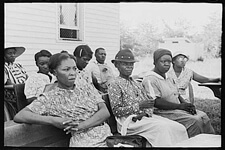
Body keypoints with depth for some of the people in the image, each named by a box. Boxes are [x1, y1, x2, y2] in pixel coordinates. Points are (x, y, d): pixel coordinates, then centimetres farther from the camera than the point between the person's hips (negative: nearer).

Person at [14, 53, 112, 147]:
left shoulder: (85, 86, 13)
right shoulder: (50, 98, 3)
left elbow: (105, 112, 5)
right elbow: (19, 116, -7)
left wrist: (81, 125, -12)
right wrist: (52, 120, -17)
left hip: (106, 135, 3)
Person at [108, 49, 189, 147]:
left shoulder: (137, 84, 22)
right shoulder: (115, 84, -1)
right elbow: (116, 111, -9)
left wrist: (151, 101, -6)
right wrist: (139, 106, -16)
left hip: (147, 116, 7)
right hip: (130, 121, -7)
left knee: (179, 128, -12)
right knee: (163, 127, -30)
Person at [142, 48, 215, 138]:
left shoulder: (168, 78, 20)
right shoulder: (149, 80, -11)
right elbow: (156, 102, -20)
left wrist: (186, 105, 1)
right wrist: (179, 106, -18)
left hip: (179, 109, 9)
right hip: (165, 112, -9)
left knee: (203, 116, -6)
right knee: (195, 121, -22)